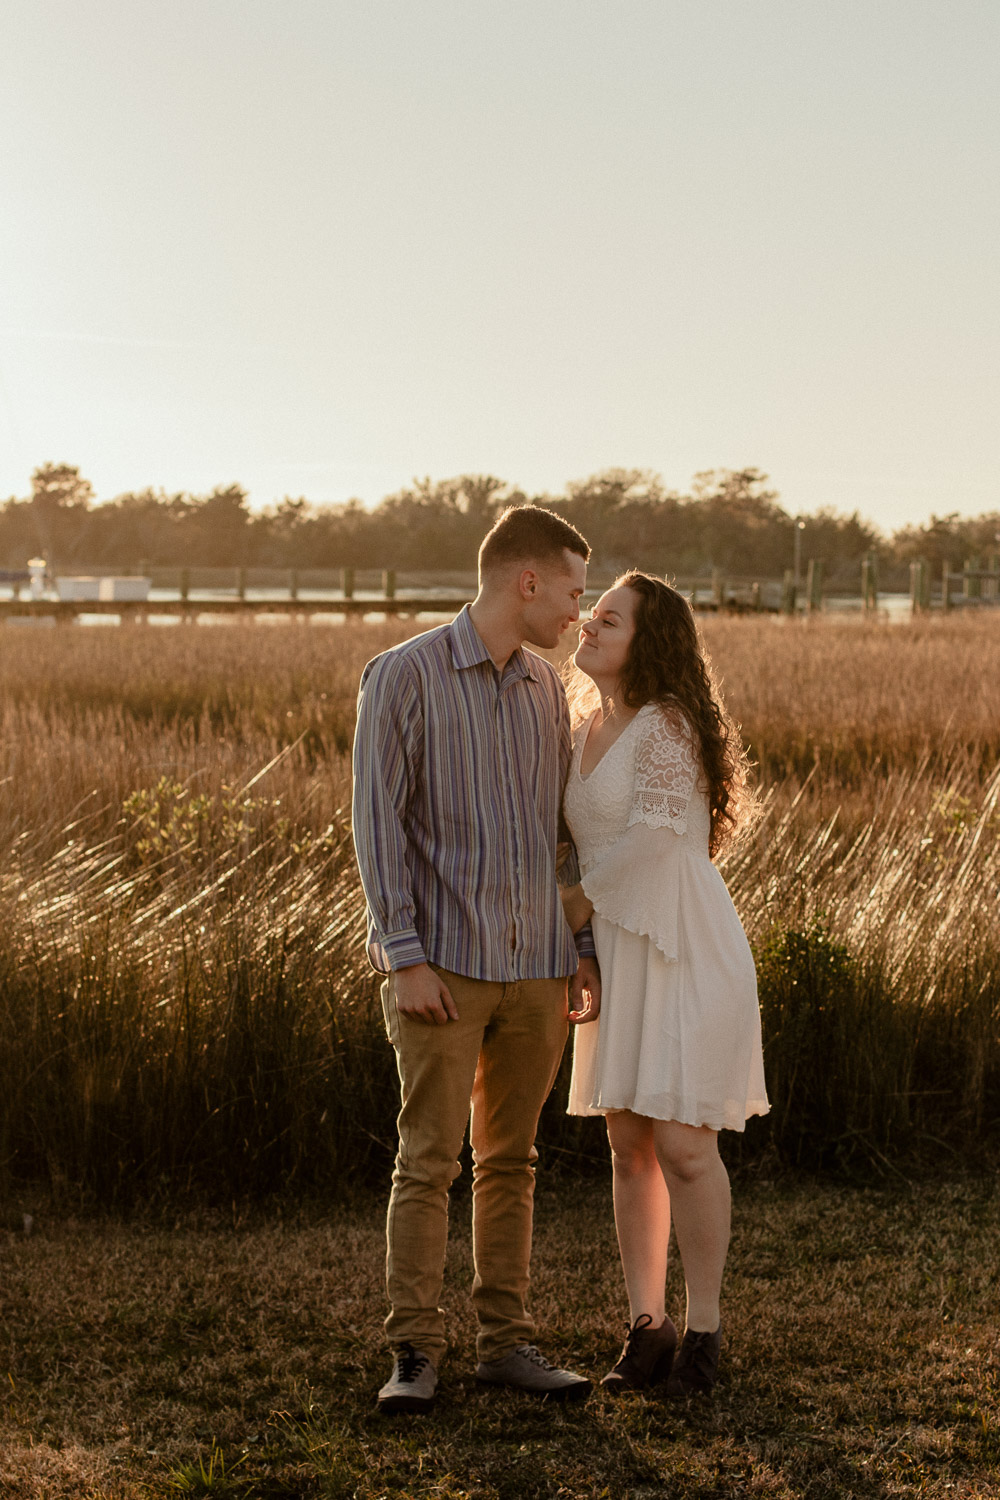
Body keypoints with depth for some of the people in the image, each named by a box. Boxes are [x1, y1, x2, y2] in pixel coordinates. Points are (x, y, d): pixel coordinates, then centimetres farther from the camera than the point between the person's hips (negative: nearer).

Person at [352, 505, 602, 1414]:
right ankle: (415, 1355, 4)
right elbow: (377, 823, -11)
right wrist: (406, 957, -17)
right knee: (429, 1161, -4)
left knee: (510, 1159, 10)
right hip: (442, 965, -6)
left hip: (534, 966, 6)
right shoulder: (404, 676, -7)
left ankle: (506, 1342, 17)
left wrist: (584, 952, 12)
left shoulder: (547, 690, 12)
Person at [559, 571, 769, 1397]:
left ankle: (704, 1330, 9)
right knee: (629, 1143, 7)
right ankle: (647, 1328, 15)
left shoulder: (666, 724, -14)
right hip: (619, 956, 8)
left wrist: (579, 903, -7)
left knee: (684, 1145, -5)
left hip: (685, 954, -8)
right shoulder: (589, 732, 11)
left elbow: (651, 836, -19)